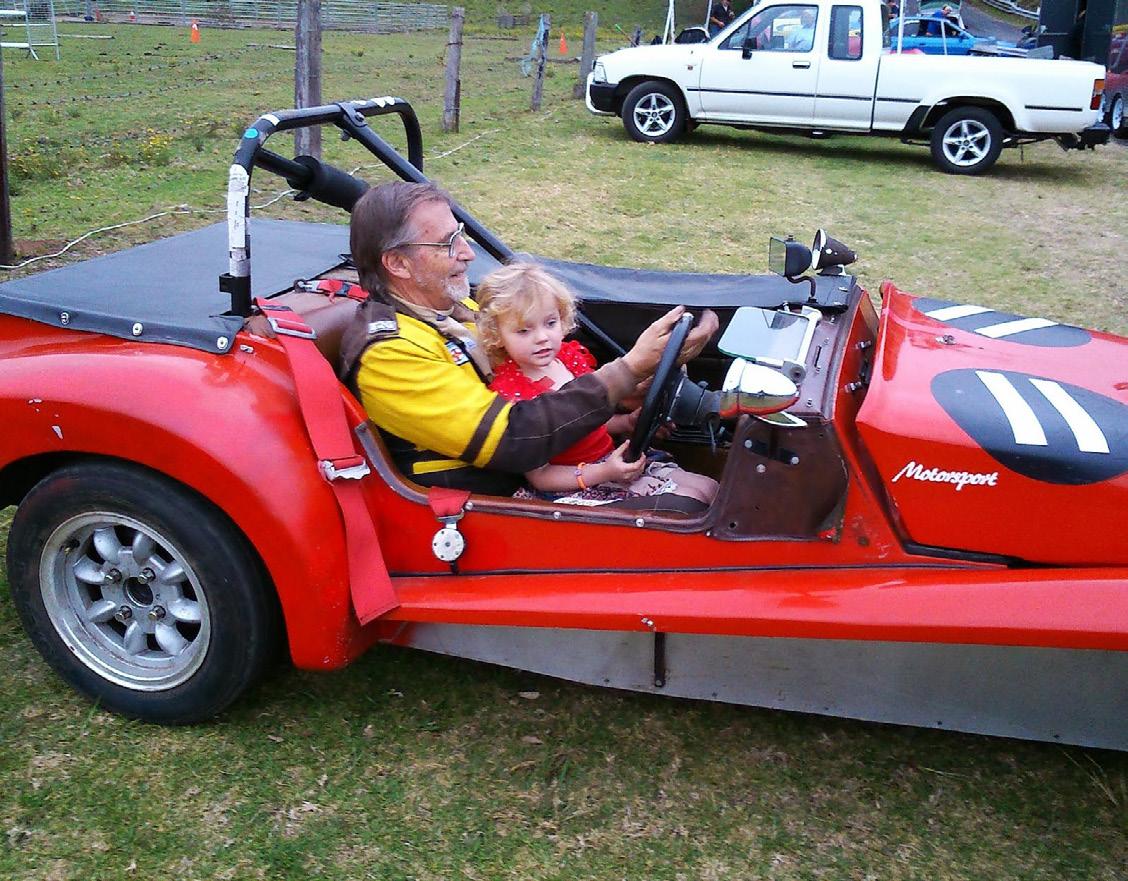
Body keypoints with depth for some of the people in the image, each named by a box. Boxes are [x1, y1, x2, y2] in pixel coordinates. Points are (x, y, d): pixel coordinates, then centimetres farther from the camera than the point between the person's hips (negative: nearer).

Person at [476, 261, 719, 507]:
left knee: (708, 488, 1)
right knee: (689, 502, -17)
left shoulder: (571, 356, 4)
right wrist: (603, 472, -27)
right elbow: (539, 476, -17)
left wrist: (629, 422, -1)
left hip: (616, 460, 8)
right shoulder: (509, 393, -17)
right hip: (577, 490, -7)